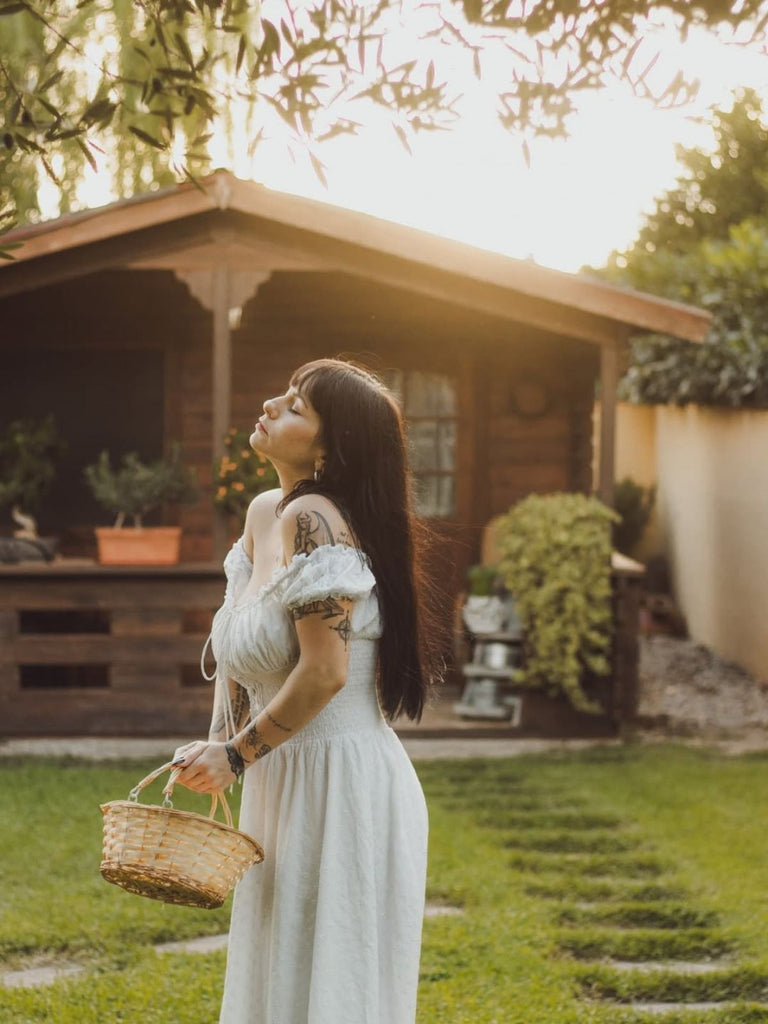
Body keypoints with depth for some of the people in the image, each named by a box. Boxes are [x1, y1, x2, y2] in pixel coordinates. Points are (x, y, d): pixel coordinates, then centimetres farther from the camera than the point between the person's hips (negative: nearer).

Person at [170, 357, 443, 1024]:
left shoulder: (312, 519, -19)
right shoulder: (264, 513, 8)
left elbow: (325, 672, -24)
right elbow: (237, 653, 18)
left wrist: (237, 754, -13)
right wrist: (217, 746, 8)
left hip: (344, 786, -9)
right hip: (282, 787, 9)